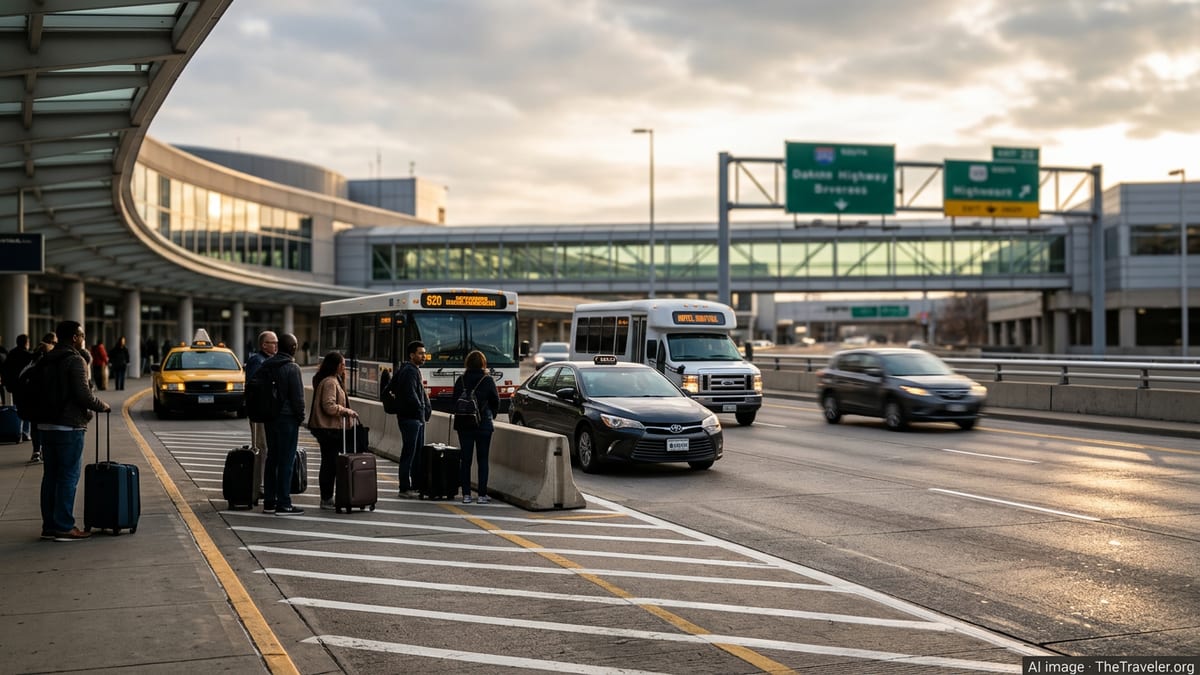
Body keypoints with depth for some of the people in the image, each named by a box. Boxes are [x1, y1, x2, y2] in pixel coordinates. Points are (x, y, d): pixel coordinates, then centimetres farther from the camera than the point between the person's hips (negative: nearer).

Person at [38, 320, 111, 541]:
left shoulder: (47, 360, 14)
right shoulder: (75, 360, -12)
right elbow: (83, 394, -18)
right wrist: (102, 406, -2)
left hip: (46, 425, 8)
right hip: (69, 427, -8)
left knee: (50, 475, 11)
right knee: (69, 477, -4)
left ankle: (49, 525, 15)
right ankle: (64, 527, -3)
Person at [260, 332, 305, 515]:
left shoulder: (266, 365, 8)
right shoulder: (292, 368, -14)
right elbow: (297, 397, -14)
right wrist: (300, 416, -1)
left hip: (269, 417, 8)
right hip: (287, 418, -7)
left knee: (272, 458, 14)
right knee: (286, 460, -4)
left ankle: (269, 501, 18)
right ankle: (283, 503, -3)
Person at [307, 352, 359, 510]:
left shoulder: (334, 380, 16)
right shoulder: (330, 382, -16)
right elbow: (330, 406, -23)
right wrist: (347, 411, -13)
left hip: (326, 428, 10)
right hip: (329, 428, -10)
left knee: (328, 464, 12)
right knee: (330, 463, -4)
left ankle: (326, 498, 16)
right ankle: (326, 499, 1)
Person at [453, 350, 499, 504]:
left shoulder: (460, 380, 0)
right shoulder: (487, 380, -6)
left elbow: (455, 400, 4)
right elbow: (496, 402, -1)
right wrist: (491, 416, 16)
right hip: (484, 425, -2)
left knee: (465, 459, 7)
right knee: (483, 460, 4)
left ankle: (466, 494, 6)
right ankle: (482, 494, 2)